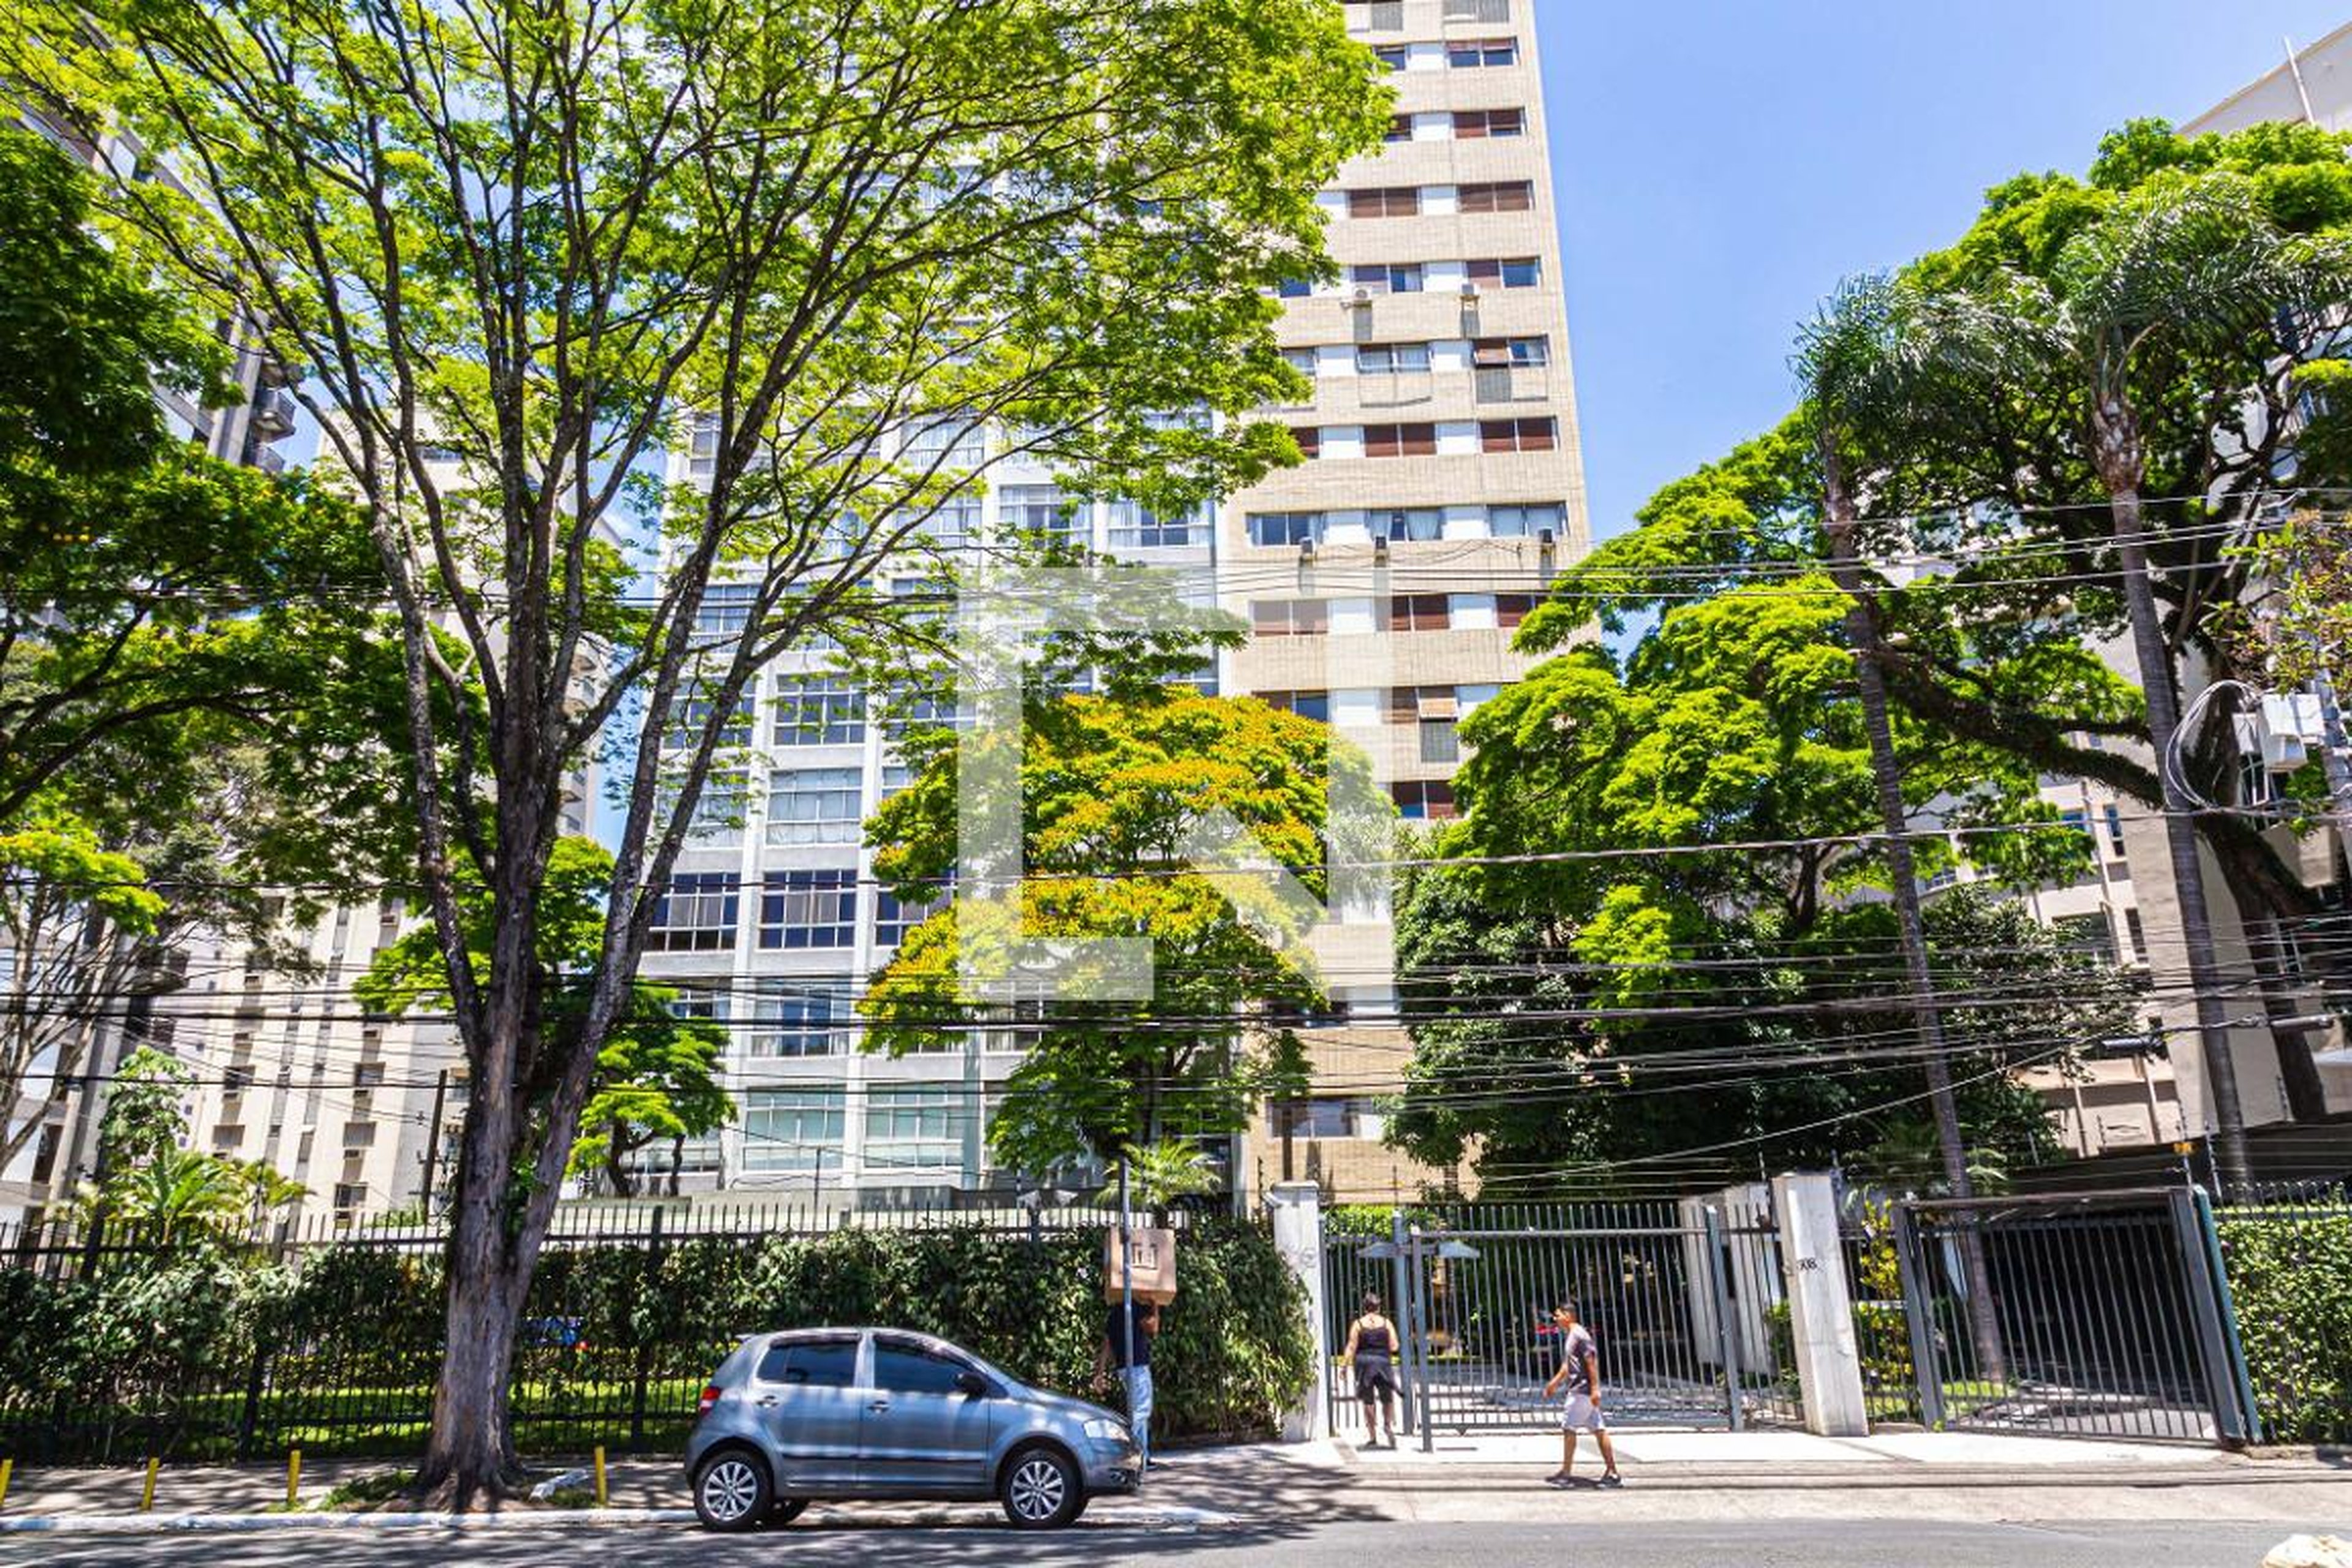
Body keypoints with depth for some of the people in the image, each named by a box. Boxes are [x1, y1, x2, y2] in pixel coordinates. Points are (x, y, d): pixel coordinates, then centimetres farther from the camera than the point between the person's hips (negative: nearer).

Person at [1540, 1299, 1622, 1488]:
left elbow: (1591, 1362, -19)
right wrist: (1554, 1384, 23)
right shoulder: (1568, 1336, 16)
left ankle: (1566, 1474, 0)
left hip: (1582, 1390, -9)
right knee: (1599, 1430, 8)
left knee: (1568, 1428, -5)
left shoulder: (1579, 1335, -14)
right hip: (1578, 1390, 9)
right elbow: (1567, 1366, 25)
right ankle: (1612, 1473, 10)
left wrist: (1595, 1389, -23)